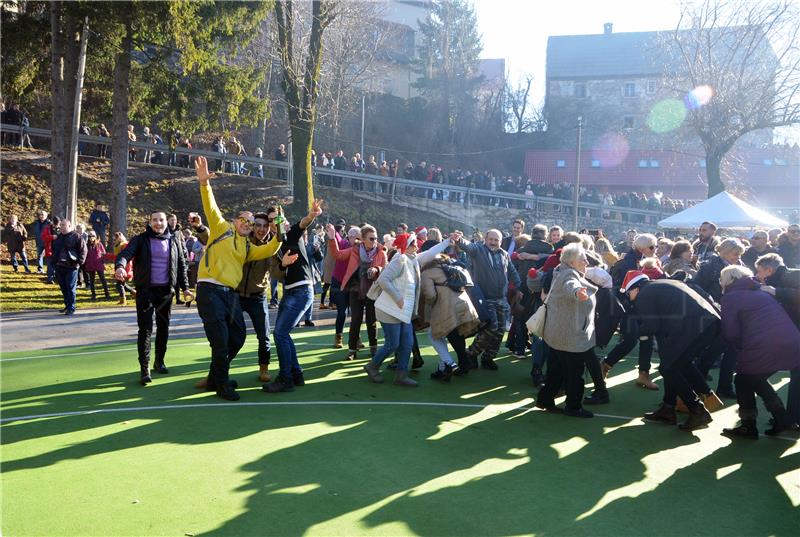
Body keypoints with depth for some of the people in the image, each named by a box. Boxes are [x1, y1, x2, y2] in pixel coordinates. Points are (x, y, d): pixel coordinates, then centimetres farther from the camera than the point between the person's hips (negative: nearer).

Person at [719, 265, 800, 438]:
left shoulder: (731, 297, 4)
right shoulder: (763, 293, 26)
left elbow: (730, 334, -4)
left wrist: (741, 347, 14)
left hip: (762, 349, -7)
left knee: (743, 381, 16)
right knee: (757, 379, 27)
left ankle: (748, 426, 17)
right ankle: (780, 418, 25)